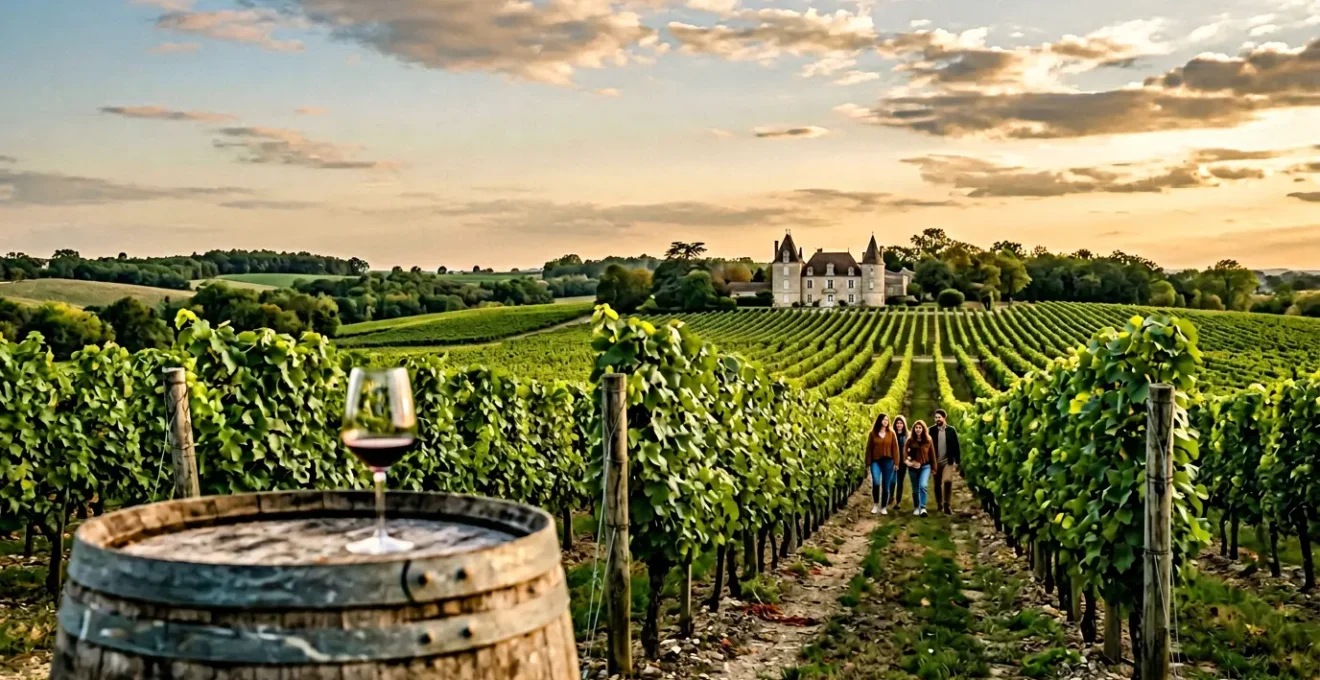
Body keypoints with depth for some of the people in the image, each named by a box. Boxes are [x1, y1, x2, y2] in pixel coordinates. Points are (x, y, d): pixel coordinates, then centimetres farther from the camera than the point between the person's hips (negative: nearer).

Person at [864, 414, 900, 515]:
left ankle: (883, 507, 17)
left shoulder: (891, 433, 4)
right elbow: (869, 449, 4)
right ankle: (875, 504, 1)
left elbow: (895, 448, 5)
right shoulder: (873, 433, 2)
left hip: (888, 461, 1)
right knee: (876, 482, -19)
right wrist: (868, 463, 1)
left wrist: (896, 462, 0)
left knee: (886, 486, 4)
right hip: (875, 461, -1)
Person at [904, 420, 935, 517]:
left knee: (923, 486, -21)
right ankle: (916, 508, 26)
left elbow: (932, 454, 4)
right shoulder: (910, 441, -2)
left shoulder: (928, 440, -1)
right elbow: (905, 452, -5)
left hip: (925, 466, -1)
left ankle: (923, 508, -17)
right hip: (913, 467, 1)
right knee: (915, 489, 11)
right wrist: (907, 461, -25)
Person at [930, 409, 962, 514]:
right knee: (937, 484, 7)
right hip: (935, 461, 1)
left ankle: (947, 505, -10)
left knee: (947, 481, -17)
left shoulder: (951, 430, 0)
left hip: (948, 461, -1)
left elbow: (956, 446, 1)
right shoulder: (932, 430, 0)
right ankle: (940, 506, 20)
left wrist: (957, 461, -3)